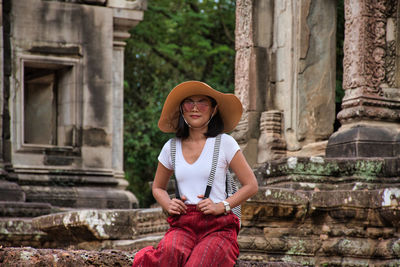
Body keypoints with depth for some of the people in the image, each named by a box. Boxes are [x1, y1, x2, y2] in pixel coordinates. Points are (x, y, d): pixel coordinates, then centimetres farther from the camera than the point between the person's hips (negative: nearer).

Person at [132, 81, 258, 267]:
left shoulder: (224, 143, 3)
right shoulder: (171, 148, 13)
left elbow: (251, 185, 6)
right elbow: (158, 188, 28)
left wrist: (221, 206, -7)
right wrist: (169, 205, 6)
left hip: (218, 226, -2)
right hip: (182, 225, 2)